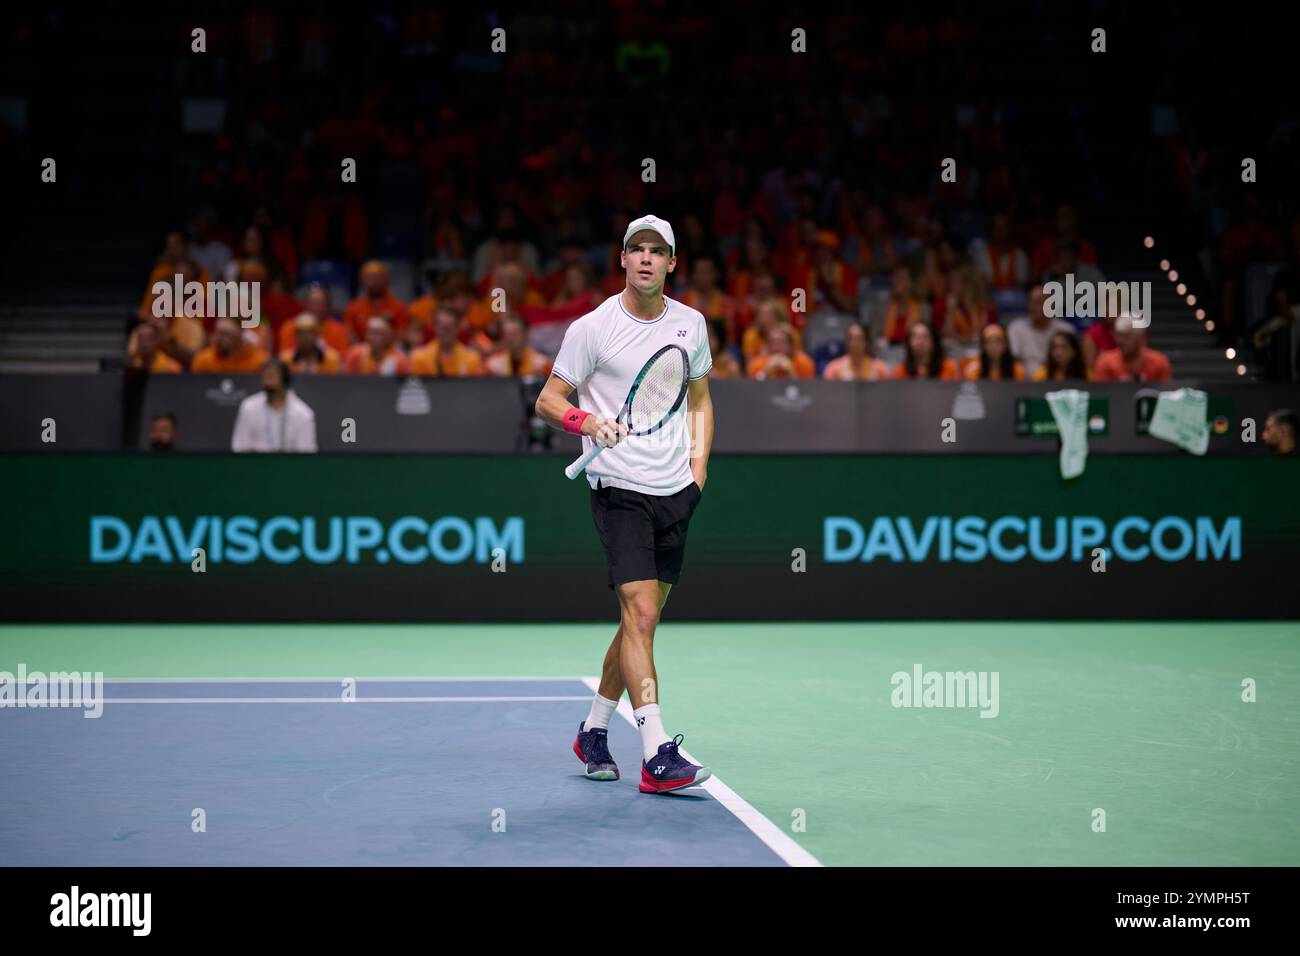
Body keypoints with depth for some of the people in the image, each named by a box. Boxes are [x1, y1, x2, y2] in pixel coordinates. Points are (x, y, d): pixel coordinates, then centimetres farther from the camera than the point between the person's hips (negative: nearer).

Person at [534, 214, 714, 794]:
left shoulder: (691, 324, 9)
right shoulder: (591, 328, -6)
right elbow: (548, 401, -1)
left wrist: (698, 462, 9)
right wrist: (589, 422, -21)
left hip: (676, 492, 6)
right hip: (619, 490, -6)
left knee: (642, 619, 11)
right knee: (640, 615, -16)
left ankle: (593, 731, 28)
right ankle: (658, 757, -19)